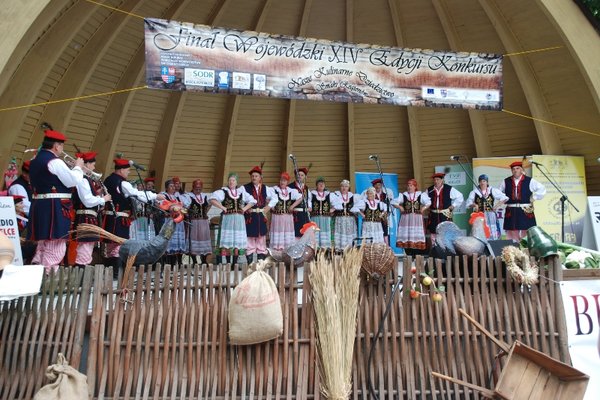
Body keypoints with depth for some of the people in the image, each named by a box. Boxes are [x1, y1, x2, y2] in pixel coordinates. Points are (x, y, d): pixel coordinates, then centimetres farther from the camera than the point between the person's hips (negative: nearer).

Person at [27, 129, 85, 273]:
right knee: (55, 249, -6)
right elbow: (73, 181, -15)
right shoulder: (55, 161, -13)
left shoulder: (35, 161, 17)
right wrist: (78, 167, 2)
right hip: (54, 208, -10)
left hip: (39, 206, 10)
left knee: (43, 246, 18)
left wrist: (72, 168, 17)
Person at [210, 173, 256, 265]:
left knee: (238, 241, 4)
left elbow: (252, 201, 18)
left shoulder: (241, 192, 12)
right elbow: (212, 200, -13)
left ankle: (234, 263, 12)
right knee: (228, 241, -3)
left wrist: (244, 209, 6)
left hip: (239, 219, 4)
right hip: (227, 218, -3)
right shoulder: (223, 191, 0)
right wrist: (222, 207, -13)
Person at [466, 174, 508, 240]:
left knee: (492, 234, -1)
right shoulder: (474, 192, 5)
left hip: (490, 217, 1)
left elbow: (504, 198, 5)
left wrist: (497, 205, -7)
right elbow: (468, 203, 3)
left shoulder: (493, 191, 6)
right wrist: (473, 205, -17)